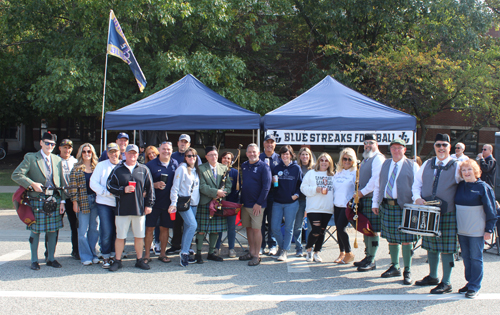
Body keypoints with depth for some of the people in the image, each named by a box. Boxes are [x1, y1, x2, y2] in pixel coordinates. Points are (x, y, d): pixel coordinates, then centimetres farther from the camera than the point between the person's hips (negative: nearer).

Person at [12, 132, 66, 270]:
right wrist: (32, 184, -17)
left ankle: (51, 258, 21)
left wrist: (62, 201, 5)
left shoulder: (57, 160, 11)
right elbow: (16, 175, -8)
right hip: (37, 200, -3)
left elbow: (62, 181, 11)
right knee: (35, 231, 4)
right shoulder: (30, 158, -1)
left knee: (53, 230, 7)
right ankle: (34, 260, 17)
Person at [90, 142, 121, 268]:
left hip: (120, 204, 2)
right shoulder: (101, 165, 5)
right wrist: (107, 192, -12)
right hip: (104, 203, -2)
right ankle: (106, 257, 10)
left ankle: (113, 255, 22)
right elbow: (93, 183, -1)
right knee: (107, 232, -4)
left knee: (118, 231, 7)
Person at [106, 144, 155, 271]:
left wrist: (149, 204, 4)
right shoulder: (117, 170, 5)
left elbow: (150, 189, 9)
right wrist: (123, 190, -12)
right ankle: (118, 261, 17)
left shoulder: (144, 170, 8)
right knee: (120, 236, 4)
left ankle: (140, 260, 21)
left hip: (139, 209, 1)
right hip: (122, 209, -1)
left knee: (139, 236, 8)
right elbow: (109, 186, 2)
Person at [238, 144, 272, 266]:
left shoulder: (264, 167, -7)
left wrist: (259, 203, -15)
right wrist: (241, 200, 8)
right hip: (245, 203, 6)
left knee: (256, 229, -4)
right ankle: (251, 252, 23)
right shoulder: (243, 166, 11)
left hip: (257, 205, -6)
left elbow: (266, 186, -12)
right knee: (248, 228, 12)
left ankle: (257, 255, 3)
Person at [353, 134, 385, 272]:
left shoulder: (378, 158, -9)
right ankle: (368, 256, 20)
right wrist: (360, 193, 14)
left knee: (373, 230, -6)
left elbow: (376, 179, -19)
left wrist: (363, 192, -15)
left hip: (373, 198, -9)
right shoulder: (365, 159, 21)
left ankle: (371, 261, -2)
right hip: (364, 198, 9)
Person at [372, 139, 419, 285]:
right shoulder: (385, 164, 13)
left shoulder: (412, 166, -1)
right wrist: (375, 203, 11)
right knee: (391, 238, 12)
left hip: (404, 207, -4)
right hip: (386, 206, 5)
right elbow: (378, 185, 17)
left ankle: (407, 271, 10)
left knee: (406, 240, -1)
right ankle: (395, 267, 25)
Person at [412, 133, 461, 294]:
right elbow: (417, 183, 13)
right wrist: (417, 197, -4)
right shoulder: (427, 164, 9)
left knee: (446, 248, 0)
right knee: (431, 246, 15)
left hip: (447, 214, -4)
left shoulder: (456, 167, -3)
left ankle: (446, 283, 11)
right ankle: (432, 276, 32)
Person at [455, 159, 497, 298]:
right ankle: (469, 282, 23)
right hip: (461, 230, 5)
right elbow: (454, 205, 15)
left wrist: (489, 230, -9)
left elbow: (491, 211, -6)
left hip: (477, 231, -5)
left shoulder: (483, 187, -8)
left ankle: (474, 287, 7)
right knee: (466, 257, 12)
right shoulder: (460, 186, 7)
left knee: (475, 258, 1)